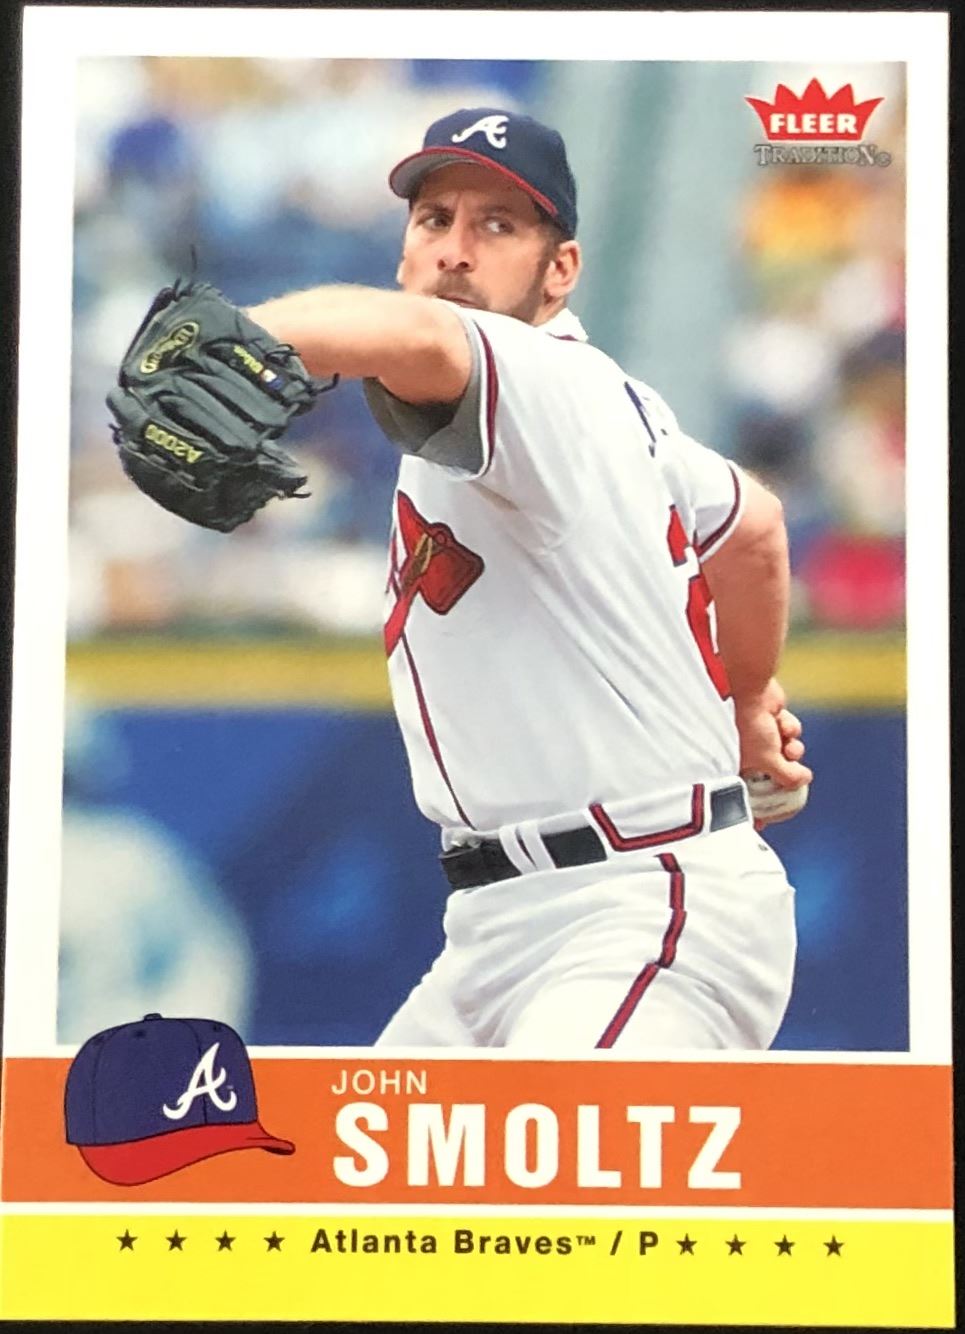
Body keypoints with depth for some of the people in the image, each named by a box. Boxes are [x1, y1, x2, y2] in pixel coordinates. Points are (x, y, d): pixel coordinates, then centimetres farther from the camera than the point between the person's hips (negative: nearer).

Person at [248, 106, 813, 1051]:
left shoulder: (551, 384, -15)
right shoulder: (605, 399, 15)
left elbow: (414, 338, -39)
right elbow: (753, 524, 31)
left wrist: (226, 342, -59)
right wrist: (747, 703, 46)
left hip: (650, 921, -11)